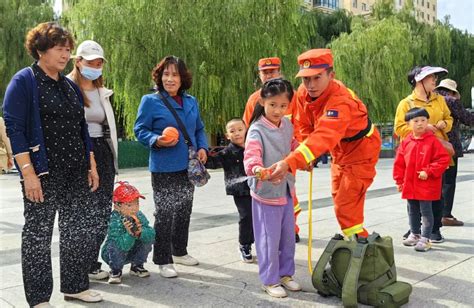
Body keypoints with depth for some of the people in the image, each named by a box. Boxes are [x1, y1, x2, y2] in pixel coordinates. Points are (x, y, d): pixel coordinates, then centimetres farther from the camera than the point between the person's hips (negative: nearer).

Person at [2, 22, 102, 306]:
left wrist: (92, 166, 13)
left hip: (77, 173, 7)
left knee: (80, 230, 11)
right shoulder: (24, 81, -5)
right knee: (38, 233, 3)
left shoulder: (71, 86, 15)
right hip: (43, 174, -7)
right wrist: (28, 173, -19)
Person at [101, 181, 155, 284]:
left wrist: (141, 232, -46)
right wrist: (129, 234, -54)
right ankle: (116, 271, -6)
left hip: (131, 252, 4)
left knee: (148, 240, -17)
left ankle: (137, 266, 6)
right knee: (114, 245, -35)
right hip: (113, 253, -4)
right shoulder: (115, 221, -31)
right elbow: (123, 246, -37)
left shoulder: (139, 216, -16)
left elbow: (152, 234, -27)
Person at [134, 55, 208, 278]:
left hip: (188, 167, 6)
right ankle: (163, 260, 12)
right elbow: (140, 130, -6)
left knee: (184, 211, 16)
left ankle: (179, 251, 34)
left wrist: (202, 148, 1)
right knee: (164, 213, -2)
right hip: (164, 169, -6)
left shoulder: (191, 102, 9)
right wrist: (157, 141, -24)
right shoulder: (151, 101, -7)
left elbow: (199, 129, 18)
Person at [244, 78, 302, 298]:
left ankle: (285, 273, 36)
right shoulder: (257, 130, -20)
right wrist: (259, 170, -53)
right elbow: (250, 158, -34)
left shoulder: (287, 125, 2)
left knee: (288, 235, 18)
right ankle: (269, 280, 21)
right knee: (270, 238, 4)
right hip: (266, 192, -7)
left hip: (286, 189, 7)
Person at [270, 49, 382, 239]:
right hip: (339, 151, 8)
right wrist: (307, 156, -9)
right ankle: (352, 239, 42)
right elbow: (305, 126, -1)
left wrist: (289, 163, -68)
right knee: (340, 201, 21)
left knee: (346, 207, -12)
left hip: (360, 150, -8)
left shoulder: (341, 102, -41)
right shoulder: (303, 93, -16)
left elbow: (323, 137, -57)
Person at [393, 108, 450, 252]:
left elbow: (443, 159, -12)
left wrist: (428, 172, -17)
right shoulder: (406, 142, 3)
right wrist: (399, 180, 7)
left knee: (425, 211, 1)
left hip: (426, 185, -5)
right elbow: (399, 163, 8)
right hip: (410, 185, 5)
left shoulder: (432, 141, -9)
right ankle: (414, 234, 34)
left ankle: (425, 238, 10)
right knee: (412, 211, 17)